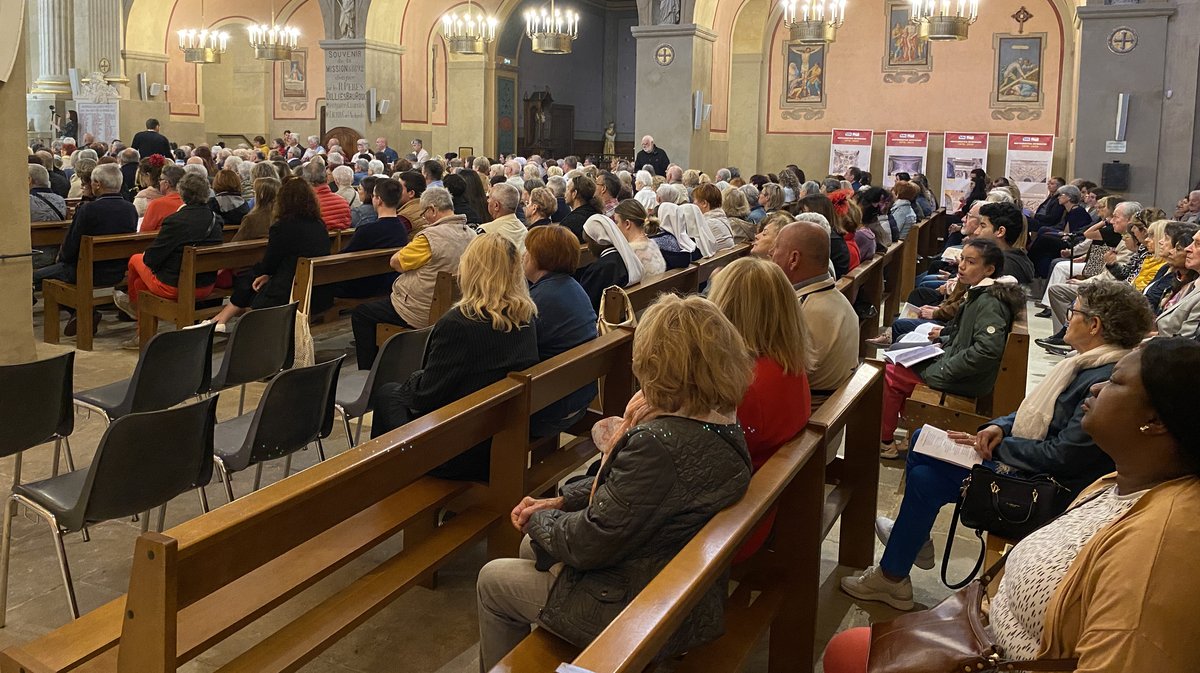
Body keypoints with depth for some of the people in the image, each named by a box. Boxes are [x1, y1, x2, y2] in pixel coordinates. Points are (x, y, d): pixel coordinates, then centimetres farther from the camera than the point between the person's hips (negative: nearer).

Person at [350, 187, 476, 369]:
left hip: (422, 314, -9)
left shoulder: (431, 236, -25)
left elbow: (395, 262, -14)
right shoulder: (470, 234, 0)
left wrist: (412, 243, 3)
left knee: (360, 314, 8)